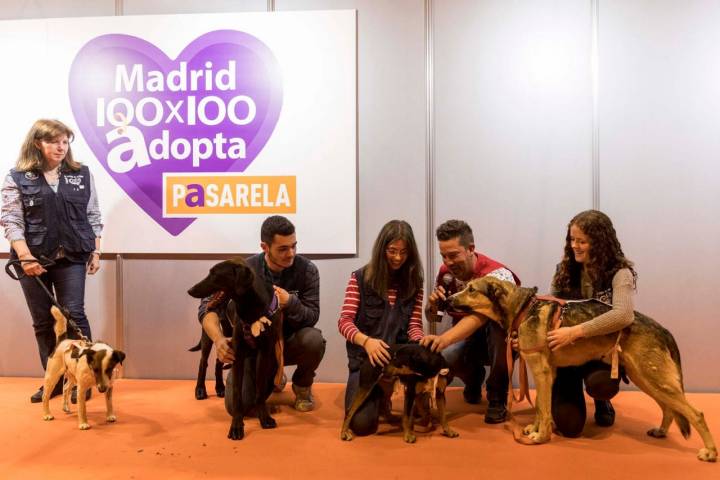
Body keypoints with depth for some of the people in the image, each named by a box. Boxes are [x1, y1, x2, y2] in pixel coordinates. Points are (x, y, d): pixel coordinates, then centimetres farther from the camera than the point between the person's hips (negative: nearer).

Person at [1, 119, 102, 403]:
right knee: (43, 321, 7)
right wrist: (25, 256, -14)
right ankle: (54, 379, 19)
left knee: (74, 314, -5)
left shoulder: (82, 174, 8)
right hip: (33, 260, 0)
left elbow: (93, 216, 9)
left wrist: (95, 252, 3)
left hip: (72, 258, 0)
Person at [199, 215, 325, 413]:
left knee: (313, 339, -34)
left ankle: (302, 386, 1)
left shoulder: (307, 270, -16)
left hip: (290, 342, 0)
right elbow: (208, 307, -18)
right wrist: (218, 339, -38)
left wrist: (290, 302, -38)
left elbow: (312, 317, -16)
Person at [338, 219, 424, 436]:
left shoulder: (413, 282, 5)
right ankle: (377, 395, 23)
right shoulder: (360, 278, -4)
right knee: (361, 423, -17)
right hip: (365, 355, -2)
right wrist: (366, 340, -30)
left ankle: (385, 394, 3)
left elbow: (414, 325, 1)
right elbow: (345, 321, -10)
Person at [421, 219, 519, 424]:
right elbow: (432, 317, 4)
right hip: (467, 339, 5)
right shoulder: (446, 273, -7)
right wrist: (433, 305, -21)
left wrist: (446, 338, -61)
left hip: (502, 341, -4)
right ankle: (473, 377, 12)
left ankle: (497, 397, -15)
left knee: (498, 323, -39)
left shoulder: (497, 274, -26)